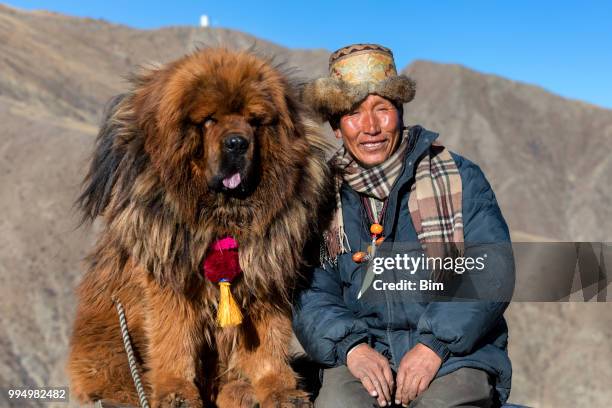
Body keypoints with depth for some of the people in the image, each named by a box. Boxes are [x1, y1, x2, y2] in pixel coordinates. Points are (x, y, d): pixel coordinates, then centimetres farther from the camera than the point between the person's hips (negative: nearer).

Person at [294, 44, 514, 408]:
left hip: (455, 354, 0)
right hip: (363, 354, 1)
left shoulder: (460, 178, 5)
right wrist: (351, 347, -16)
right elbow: (309, 295, 4)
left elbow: (492, 273, -3)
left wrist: (435, 345, -15)